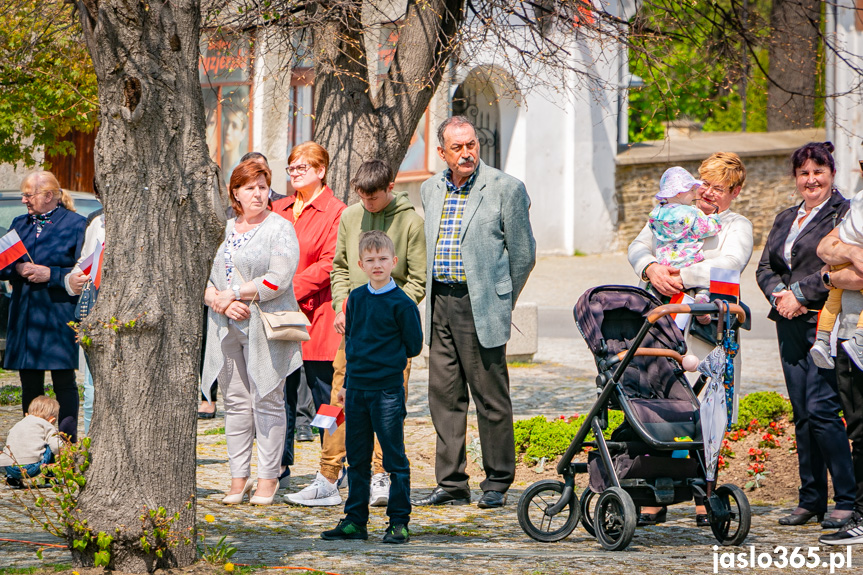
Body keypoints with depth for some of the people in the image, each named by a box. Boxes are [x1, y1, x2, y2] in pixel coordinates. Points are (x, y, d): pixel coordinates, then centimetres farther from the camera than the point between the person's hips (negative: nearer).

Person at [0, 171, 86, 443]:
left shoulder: (76, 224, -1)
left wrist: (50, 274, -14)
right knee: (29, 384, 6)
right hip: (24, 316, 5)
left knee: (64, 383, -4)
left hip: (59, 316, -5)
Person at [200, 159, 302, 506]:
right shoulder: (222, 231, 15)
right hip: (226, 329, 5)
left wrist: (233, 293, -11)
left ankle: (268, 480, 0)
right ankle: (238, 479, 8)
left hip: (266, 327, -5)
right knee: (235, 402, 4)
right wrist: (221, 303, -9)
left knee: (267, 401, -4)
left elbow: (278, 279, -12)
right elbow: (204, 281, 11)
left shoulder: (280, 229, -1)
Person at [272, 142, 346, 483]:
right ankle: (281, 464, 10)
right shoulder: (279, 211, 17)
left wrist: (289, 289, -16)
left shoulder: (336, 212, -2)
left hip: (316, 313, -5)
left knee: (324, 393, 0)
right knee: (281, 389, 3)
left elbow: (328, 263, -9)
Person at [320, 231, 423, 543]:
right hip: (356, 389, 6)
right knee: (357, 459, 11)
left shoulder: (402, 303, -8)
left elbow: (413, 347, -4)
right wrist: (347, 383, 16)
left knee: (395, 459, -1)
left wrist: (386, 356, 2)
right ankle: (355, 521, 19)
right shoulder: (356, 298, 9)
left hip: (387, 391, -6)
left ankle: (399, 522, 5)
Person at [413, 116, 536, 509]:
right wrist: (434, 297, 17)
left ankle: (497, 484, 8)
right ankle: (451, 484, 13)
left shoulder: (505, 188, -4)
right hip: (439, 305, 5)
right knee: (444, 395, 6)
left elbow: (523, 253, 0)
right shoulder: (431, 190, 13)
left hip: (481, 307, -5)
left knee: (491, 398, -1)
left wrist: (501, 301, 5)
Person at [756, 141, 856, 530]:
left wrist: (799, 293, -14)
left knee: (821, 408, -13)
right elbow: (765, 267, 15)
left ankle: (847, 501, -7)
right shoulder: (785, 219, 20)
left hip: (826, 322, -7)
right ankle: (811, 499, 11)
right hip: (790, 324, 7)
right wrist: (778, 293, -5)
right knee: (802, 413, 6)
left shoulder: (843, 214, -2)